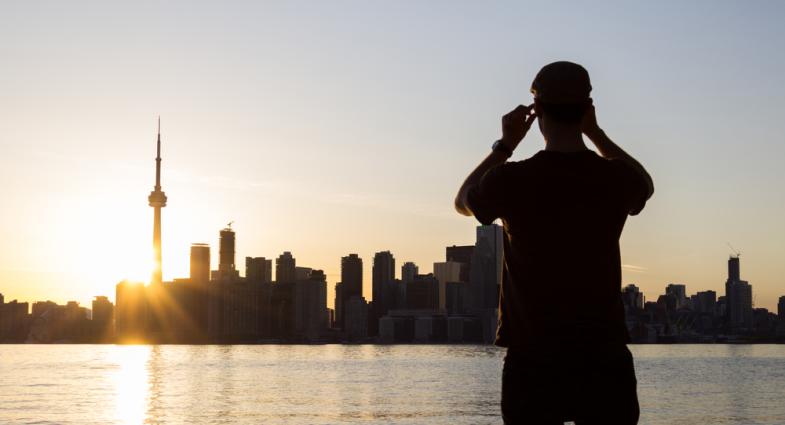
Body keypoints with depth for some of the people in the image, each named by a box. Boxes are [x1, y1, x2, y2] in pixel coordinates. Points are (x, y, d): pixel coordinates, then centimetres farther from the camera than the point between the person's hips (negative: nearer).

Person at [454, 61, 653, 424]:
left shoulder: (511, 180, -8)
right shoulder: (616, 179, -2)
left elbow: (463, 201, 16)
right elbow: (646, 184, 26)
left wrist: (505, 145, 16)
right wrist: (596, 133, 21)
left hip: (532, 358, -1)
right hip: (604, 356, 1)